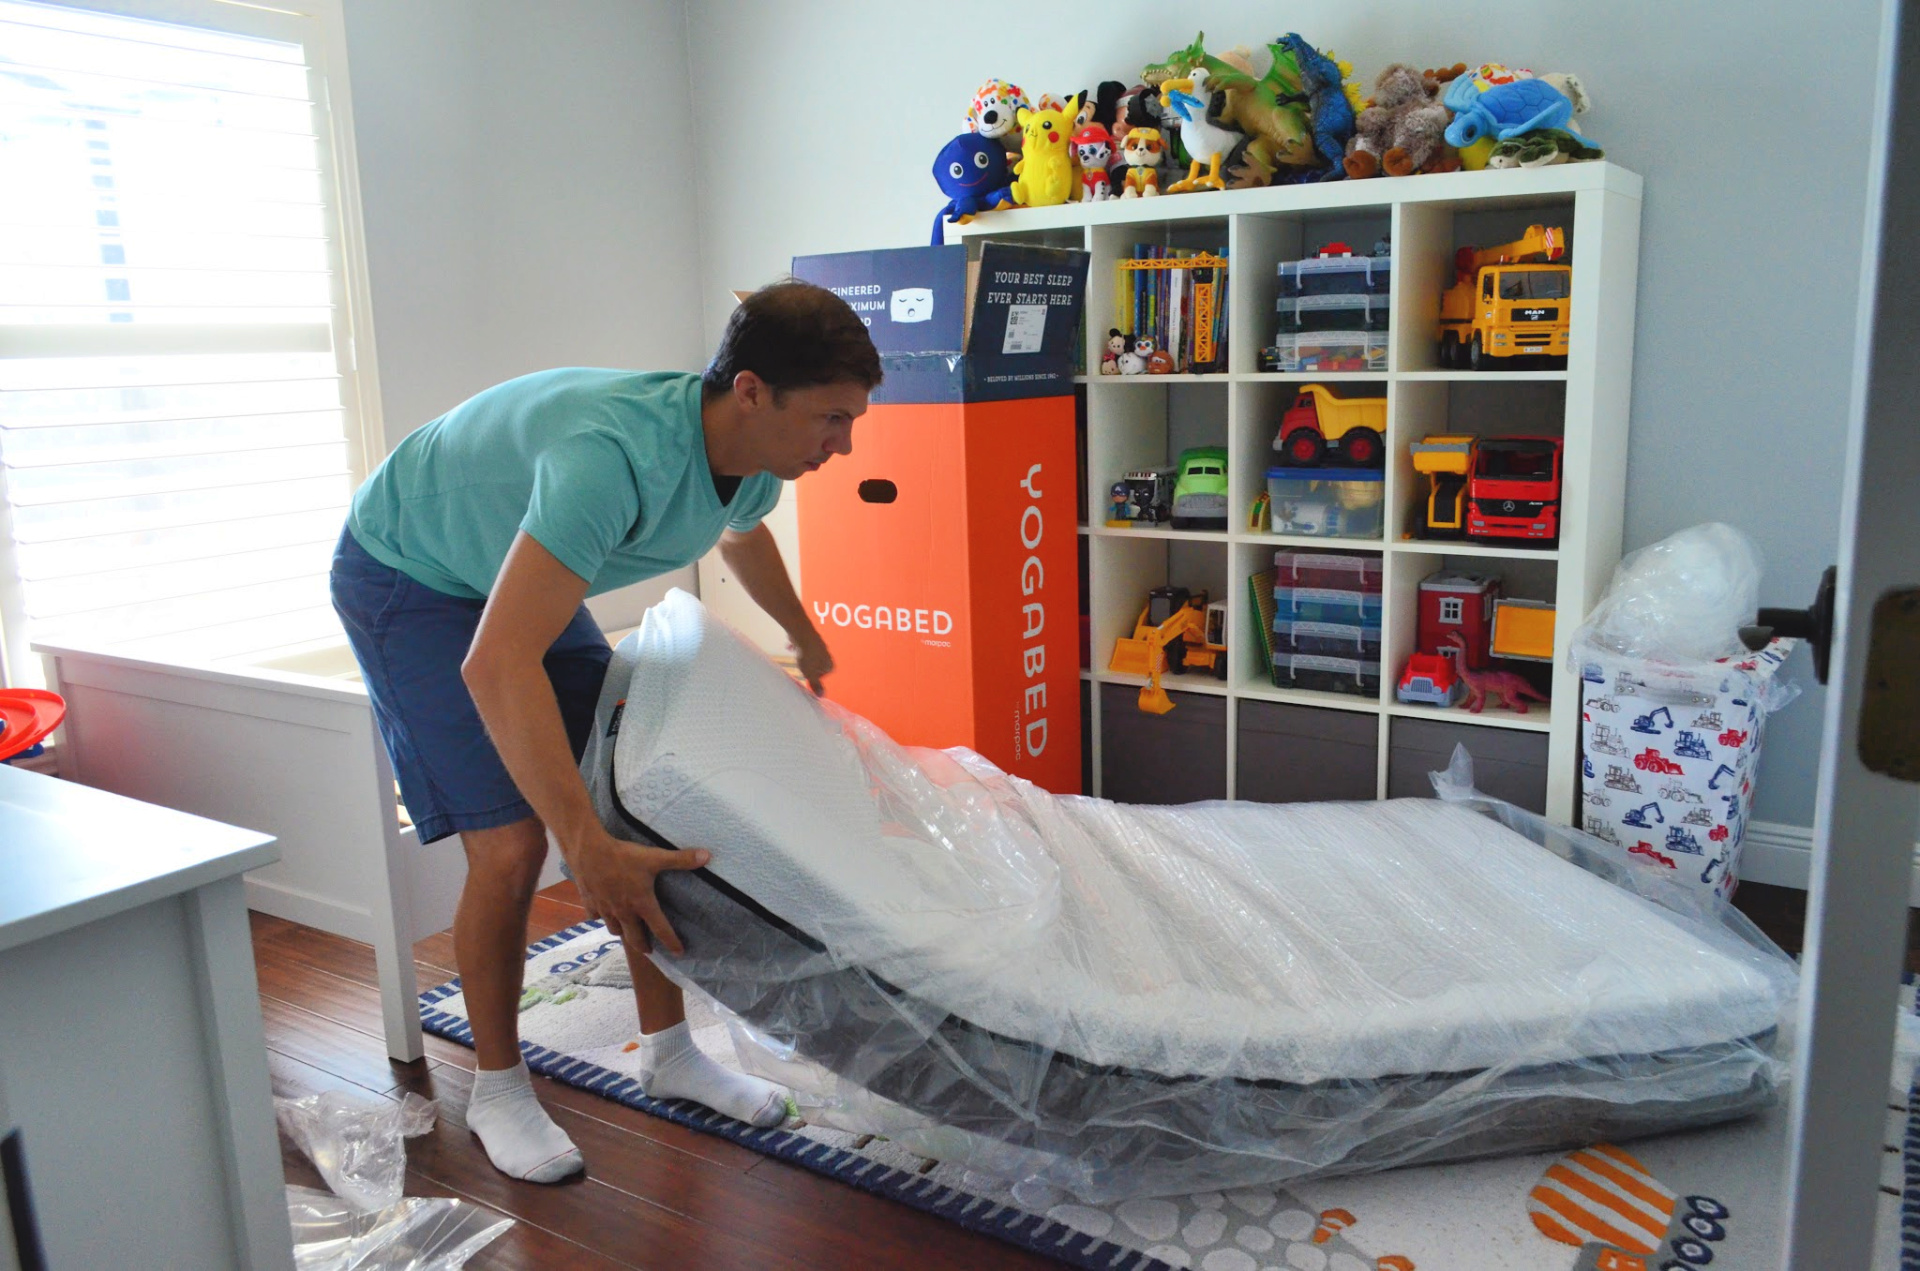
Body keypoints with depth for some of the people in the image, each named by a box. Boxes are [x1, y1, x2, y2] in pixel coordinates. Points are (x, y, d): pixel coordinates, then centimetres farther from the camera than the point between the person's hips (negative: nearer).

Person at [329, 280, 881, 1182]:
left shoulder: (753, 463, -14)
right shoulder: (619, 454, -43)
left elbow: (742, 536, 14)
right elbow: (495, 666, -48)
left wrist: (803, 640, 28)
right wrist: (588, 848, -50)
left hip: (523, 576, 7)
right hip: (407, 576, -7)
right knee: (511, 843, -14)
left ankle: (667, 1050, 17)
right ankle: (497, 1090, 10)